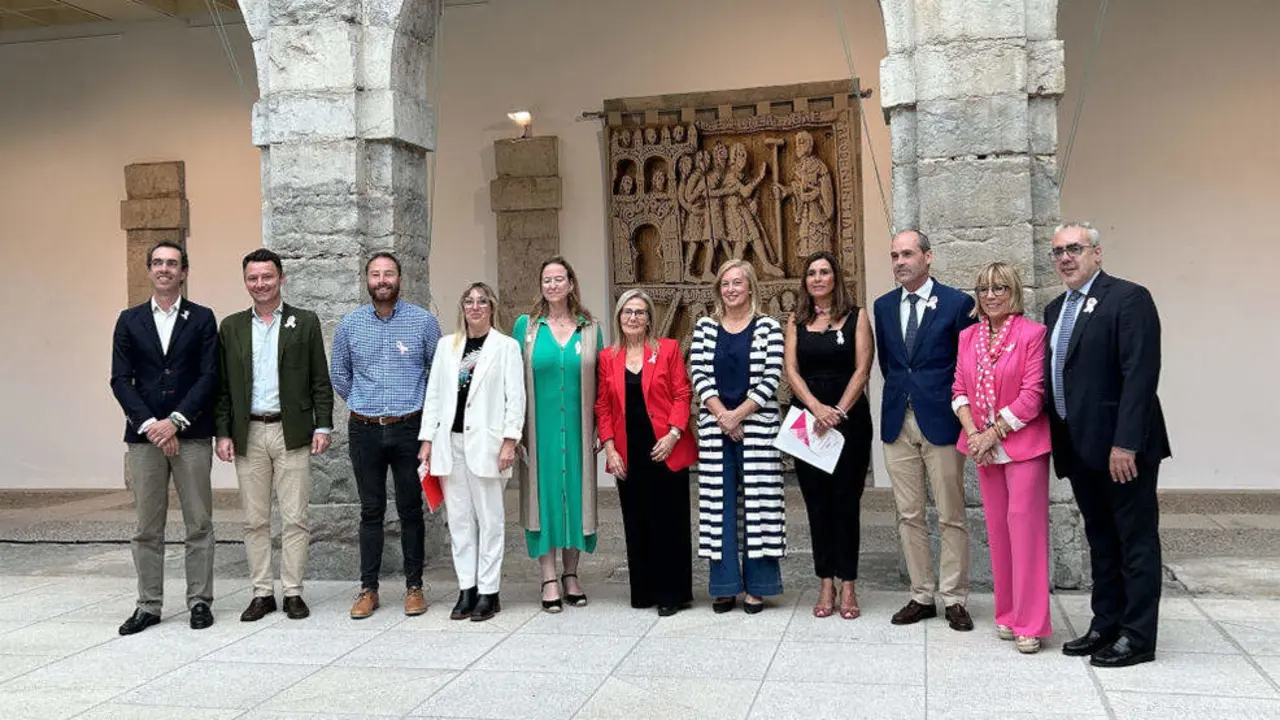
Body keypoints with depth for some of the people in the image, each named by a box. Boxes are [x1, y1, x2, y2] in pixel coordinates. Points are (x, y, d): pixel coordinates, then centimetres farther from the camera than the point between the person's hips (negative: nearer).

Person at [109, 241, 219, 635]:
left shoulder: (202, 318, 5)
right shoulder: (129, 320, 10)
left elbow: (209, 376, -3)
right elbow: (120, 380, 3)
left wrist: (175, 421, -12)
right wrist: (149, 424, -9)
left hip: (192, 435, -1)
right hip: (144, 435, 2)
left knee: (199, 524, 2)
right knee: (147, 526, 6)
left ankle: (199, 600, 11)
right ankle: (148, 605, 14)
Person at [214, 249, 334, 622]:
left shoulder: (305, 322, 4)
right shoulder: (231, 326, 10)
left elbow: (320, 381, 3)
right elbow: (222, 386, 9)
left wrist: (322, 426, -4)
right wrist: (223, 433, 1)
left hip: (292, 433, -2)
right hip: (248, 434, 2)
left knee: (294, 518, 0)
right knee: (255, 520, 7)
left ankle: (293, 592, 9)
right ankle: (262, 592, 15)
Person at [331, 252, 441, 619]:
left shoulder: (423, 321, -1)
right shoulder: (350, 323, 5)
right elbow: (339, 374, 17)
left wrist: (420, 408, 8)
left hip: (409, 427, -1)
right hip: (364, 430, 2)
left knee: (410, 509, 4)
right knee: (371, 511, 7)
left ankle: (414, 587, 12)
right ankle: (368, 589, 13)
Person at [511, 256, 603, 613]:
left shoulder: (589, 328, 6)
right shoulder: (526, 325, 3)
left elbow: (598, 381, 7)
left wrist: (599, 429, 1)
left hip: (577, 428, 1)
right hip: (540, 428, -1)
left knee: (576, 493, 6)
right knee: (544, 493, 0)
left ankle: (571, 574, 19)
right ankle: (549, 579, 7)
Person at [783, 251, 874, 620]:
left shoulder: (856, 318, 3)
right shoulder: (796, 322, 10)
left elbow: (862, 369, -5)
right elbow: (791, 370, 1)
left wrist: (838, 412, -15)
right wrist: (816, 408, -14)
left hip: (849, 417, -2)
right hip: (806, 418, 2)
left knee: (846, 501, 1)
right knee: (817, 503, 5)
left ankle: (848, 585, 7)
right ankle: (826, 585, 12)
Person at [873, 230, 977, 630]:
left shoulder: (957, 303, -4)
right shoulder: (884, 306, 10)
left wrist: (956, 408, 0)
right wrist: (901, 393, 12)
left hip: (940, 421, -4)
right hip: (897, 422, 4)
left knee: (951, 517, 2)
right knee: (908, 516, 8)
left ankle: (954, 599, 12)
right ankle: (922, 596, 18)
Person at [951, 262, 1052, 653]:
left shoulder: (1033, 333, -8)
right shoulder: (968, 336, 9)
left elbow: (1032, 395, -12)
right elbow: (960, 389, 8)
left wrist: (992, 434, -13)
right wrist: (973, 434, -6)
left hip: (1023, 444, -5)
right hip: (983, 446, 5)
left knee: (1025, 527, -6)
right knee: (997, 529, 10)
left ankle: (1030, 624, 1)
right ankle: (1007, 615, 20)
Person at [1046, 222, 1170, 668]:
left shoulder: (1129, 298, -11)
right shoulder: (1055, 310, 14)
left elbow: (1140, 375, -18)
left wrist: (1126, 443, -23)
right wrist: (1057, 440, 8)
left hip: (1121, 447, -8)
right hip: (1080, 447, 8)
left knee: (1136, 542, 2)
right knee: (1100, 540, 15)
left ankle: (1138, 638, 10)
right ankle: (1106, 626, 25)